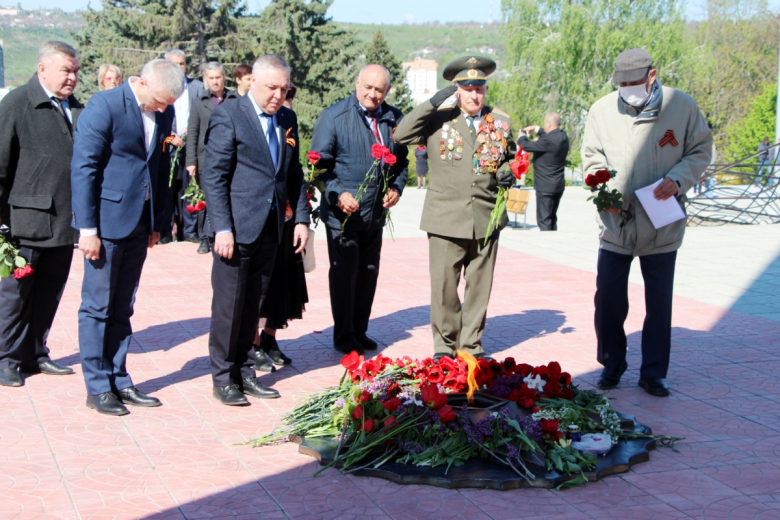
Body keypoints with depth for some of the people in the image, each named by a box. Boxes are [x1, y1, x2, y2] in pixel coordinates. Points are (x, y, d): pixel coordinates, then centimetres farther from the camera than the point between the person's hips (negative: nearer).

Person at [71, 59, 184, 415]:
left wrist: (157, 222, 11)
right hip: (106, 222, -6)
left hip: (139, 223, 6)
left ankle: (119, 382, 21)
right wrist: (87, 229, -15)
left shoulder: (164, 113, 6)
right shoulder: (105, 106, -12)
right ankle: (98, 388, 9)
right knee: (97, 307, 2)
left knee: (122, 309, 13)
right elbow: (83, 168, -13)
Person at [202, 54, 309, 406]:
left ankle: (244, 371, 22)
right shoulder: (228, 116, -7)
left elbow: (294, 173, 19)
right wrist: (222, 228, -16)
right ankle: (223, 378, 11)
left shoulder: (287, 120, 12)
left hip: (270, 229, 6)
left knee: (254, 304, 12)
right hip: (236, 228, -6)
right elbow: (213, 175, -10)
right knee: (228, 304, 1)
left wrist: (301, 218, 10)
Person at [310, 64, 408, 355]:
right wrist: (338, 193, -20)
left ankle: (360, 331, 25)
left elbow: (402, 160, 16)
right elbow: (320, 163, -8)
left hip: (376, 211, 5)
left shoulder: (394, 119, 6)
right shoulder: (333, 116, -7)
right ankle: (344, 337, 13)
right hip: (344, 209, -5)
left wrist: (396, 188, -2)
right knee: (344, 273, 1)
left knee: (369, 273, 12)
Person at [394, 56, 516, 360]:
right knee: (443, 286, 1)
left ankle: (471, 344, 20)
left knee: (479, 287, 8)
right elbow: (401, 136, -8)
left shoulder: (501, 123, 11)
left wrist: (508, 172, 1)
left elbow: (511, 156, 24)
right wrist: (433, 103, -12)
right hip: (446, 219, -2)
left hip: (487, 219, 2)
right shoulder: (438, 120, 3)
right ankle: (445, 345, 16)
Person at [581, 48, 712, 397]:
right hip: (616, 222, 1)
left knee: (659, 301, 7)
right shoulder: (602, 110, 0)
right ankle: (612, 365, 23)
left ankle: (654, 373, 20)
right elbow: (591, 156, 9)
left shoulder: (682, 106, -4)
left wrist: (677, 179, -13)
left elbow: (700, 150, 4)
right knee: (608, 296, 3)